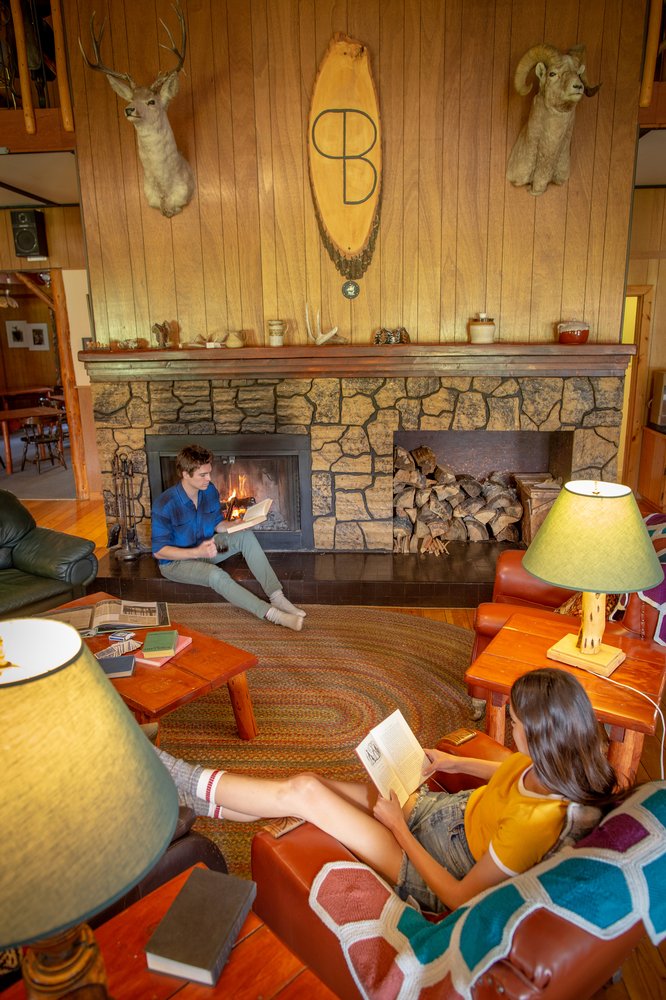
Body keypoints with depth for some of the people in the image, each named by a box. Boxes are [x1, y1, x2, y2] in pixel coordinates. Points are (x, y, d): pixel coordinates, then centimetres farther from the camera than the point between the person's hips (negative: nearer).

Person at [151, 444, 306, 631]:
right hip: (176, 561, -6)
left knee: (246, 536, -17)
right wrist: (197, 552, -34)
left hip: (204, 547, 6)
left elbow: (217, 523, 6)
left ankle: (276, 596, -23)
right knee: (216, 575, -35)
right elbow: (158, 551, -22)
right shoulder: (165, 505, -26)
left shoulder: (209, 490, -8)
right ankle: (272, 614, -33)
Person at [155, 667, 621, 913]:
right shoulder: (563, 771, -13)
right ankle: (201, 801, 23)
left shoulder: (536, 823, -36)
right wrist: (457, 762, 4)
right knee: (309, 784, 2)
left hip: (436, 870, -7)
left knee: (304, 791, -10)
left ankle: (190, 783, 12)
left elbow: (460, 899, -25)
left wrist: (397, 827, -18)